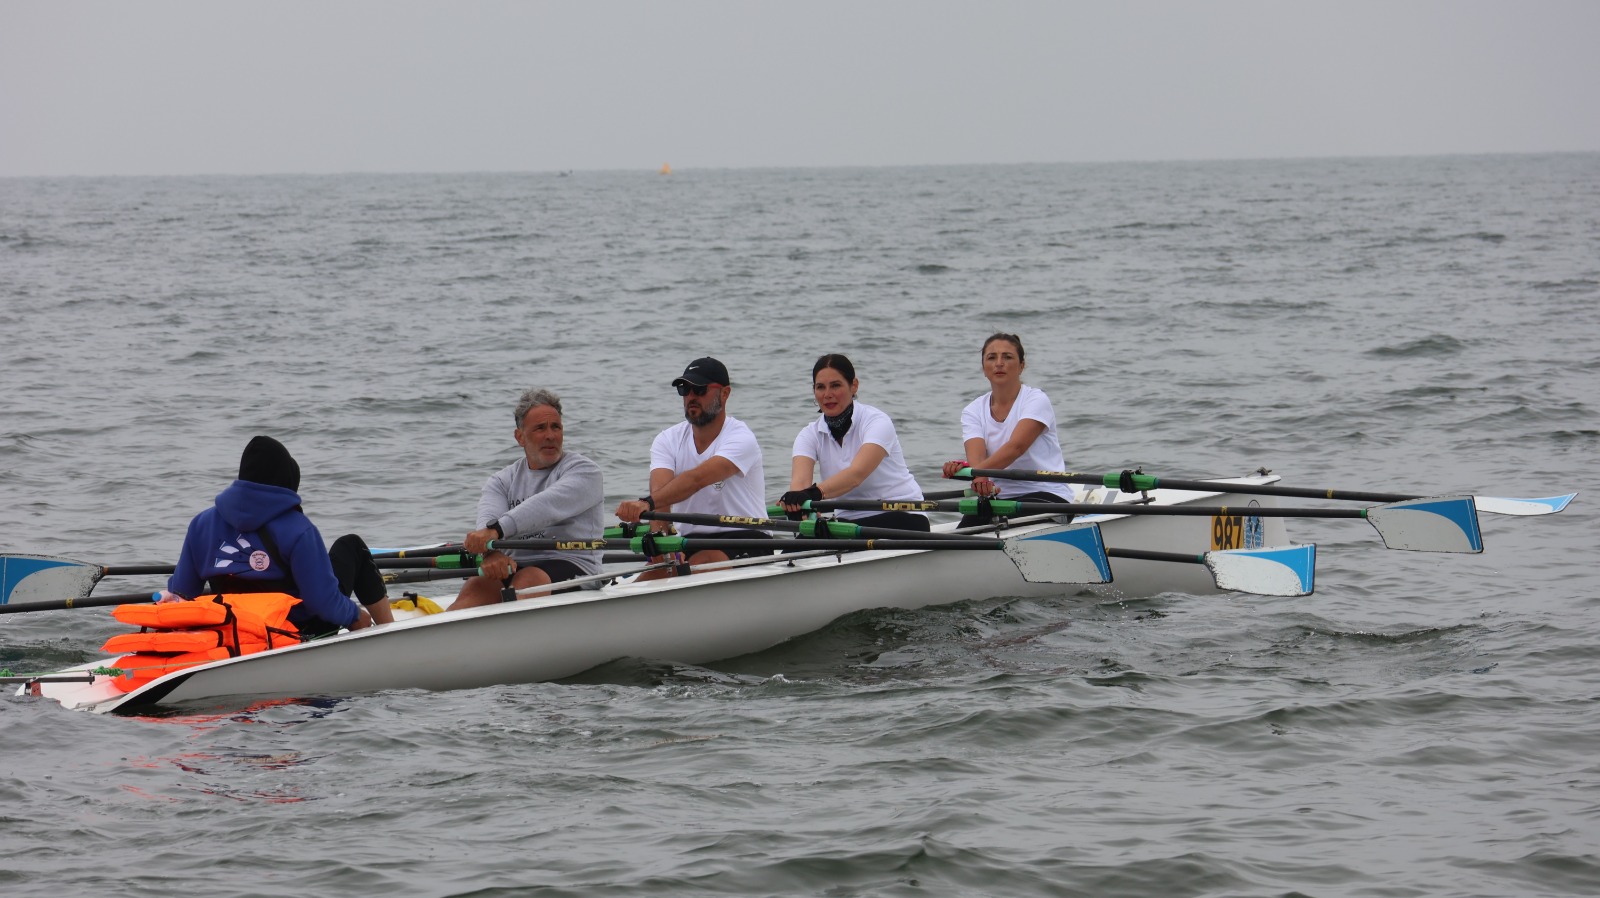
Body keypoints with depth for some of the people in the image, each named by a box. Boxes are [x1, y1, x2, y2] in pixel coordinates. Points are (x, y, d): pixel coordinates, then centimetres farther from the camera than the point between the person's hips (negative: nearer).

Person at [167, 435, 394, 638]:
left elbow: (181, 593, -3)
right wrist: (355, 616, -1)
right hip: (303, 633, -5)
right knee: (350, 546, 18)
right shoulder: (297, 530, -21)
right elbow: (323, 601, -22)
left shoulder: (202, 523, -6)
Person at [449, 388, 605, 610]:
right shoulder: (503, 480, 18)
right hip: (515, 565, 3)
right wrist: (490, 551, -29)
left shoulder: (584, 471, 3)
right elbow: (489, 518, -4)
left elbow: (547, 506, -17)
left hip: (571, 566, -3)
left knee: (528, 579, -35)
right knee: (477, 585, -27)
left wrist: (497, 530, -32)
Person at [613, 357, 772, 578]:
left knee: (700, 564, -35)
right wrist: (659, 534, -35)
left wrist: (647, 503, -46)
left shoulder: (741, 439, -13)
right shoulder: (668, 440, 4)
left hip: (745, 541, -5)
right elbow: (661, 489, -14)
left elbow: (696, 479, -31)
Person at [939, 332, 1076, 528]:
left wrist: (974, 470, -42)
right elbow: (976, 456, -12)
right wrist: (980, 479, -38)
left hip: (1047, 496, -4)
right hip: (1001, 495, 4)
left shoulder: (1036, 400, -6)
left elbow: (1016, 446, -24)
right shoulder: (973, 411, 7)